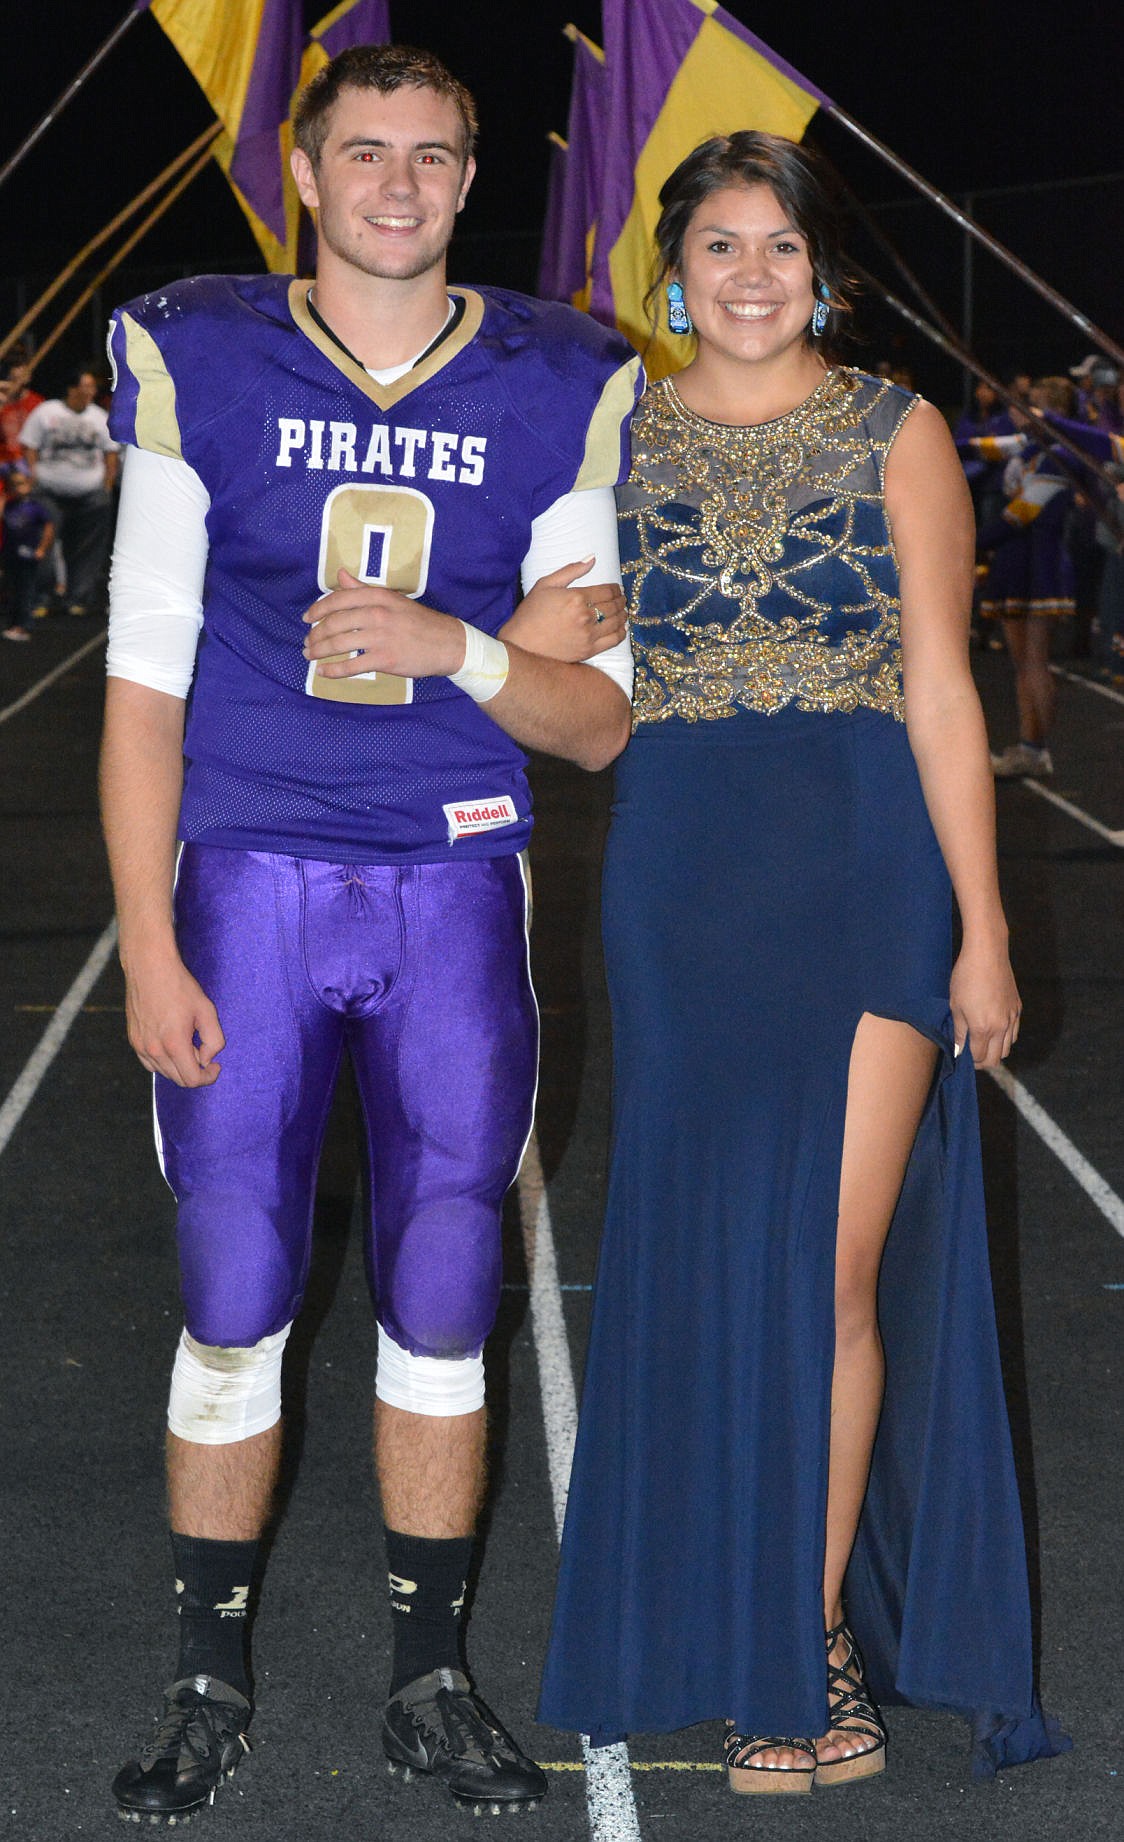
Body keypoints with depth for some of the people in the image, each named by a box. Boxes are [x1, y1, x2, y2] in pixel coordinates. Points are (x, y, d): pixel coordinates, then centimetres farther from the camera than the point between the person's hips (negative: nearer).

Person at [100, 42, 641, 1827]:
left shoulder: (556, 393, 3)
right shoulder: (198, 363, 0)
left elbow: (604, 726, 3)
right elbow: (144, 677, 1)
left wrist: (461, 651, -17)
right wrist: (147, 943, -5)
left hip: (456, 891, 1)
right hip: (253, 880, -1)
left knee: (442, 1304, 7)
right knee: (232, 1304, 2)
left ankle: (432, 1681, 21)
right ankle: (209, 1687, 17)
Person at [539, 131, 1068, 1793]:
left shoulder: (895, 436, 3)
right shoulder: (618, 440, 9)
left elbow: (942, 693, 0)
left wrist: (982, 927, -4)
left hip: (869, 862, -2)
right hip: (683, 870, 2)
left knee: (828, 1263, -6)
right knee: (703, 1254, 5)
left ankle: (811, 1635, 7)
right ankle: (763, 1642, 20)